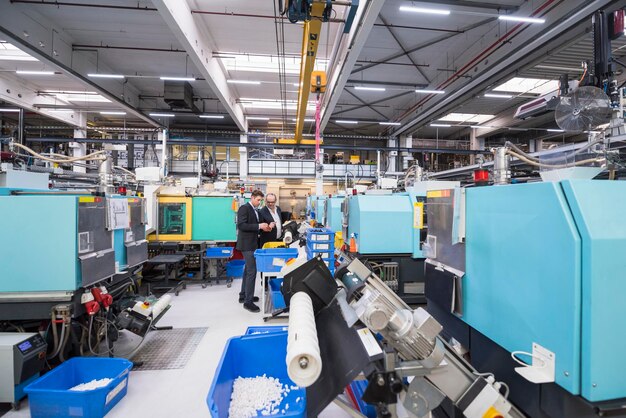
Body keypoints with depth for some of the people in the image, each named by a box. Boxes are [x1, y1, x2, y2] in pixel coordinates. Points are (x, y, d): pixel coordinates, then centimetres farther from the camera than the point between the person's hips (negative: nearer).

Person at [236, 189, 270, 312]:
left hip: (252, 243, 10)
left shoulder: (255, 210, 13)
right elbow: (241, 225, -23)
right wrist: (259, 226, -24)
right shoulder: (244, 208, -13)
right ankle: (248, 301, -1)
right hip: (247, 244, -10)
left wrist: (263, 227, 4)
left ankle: (243, 295, 31)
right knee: (252, 271, -9)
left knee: (248, 270, 18)